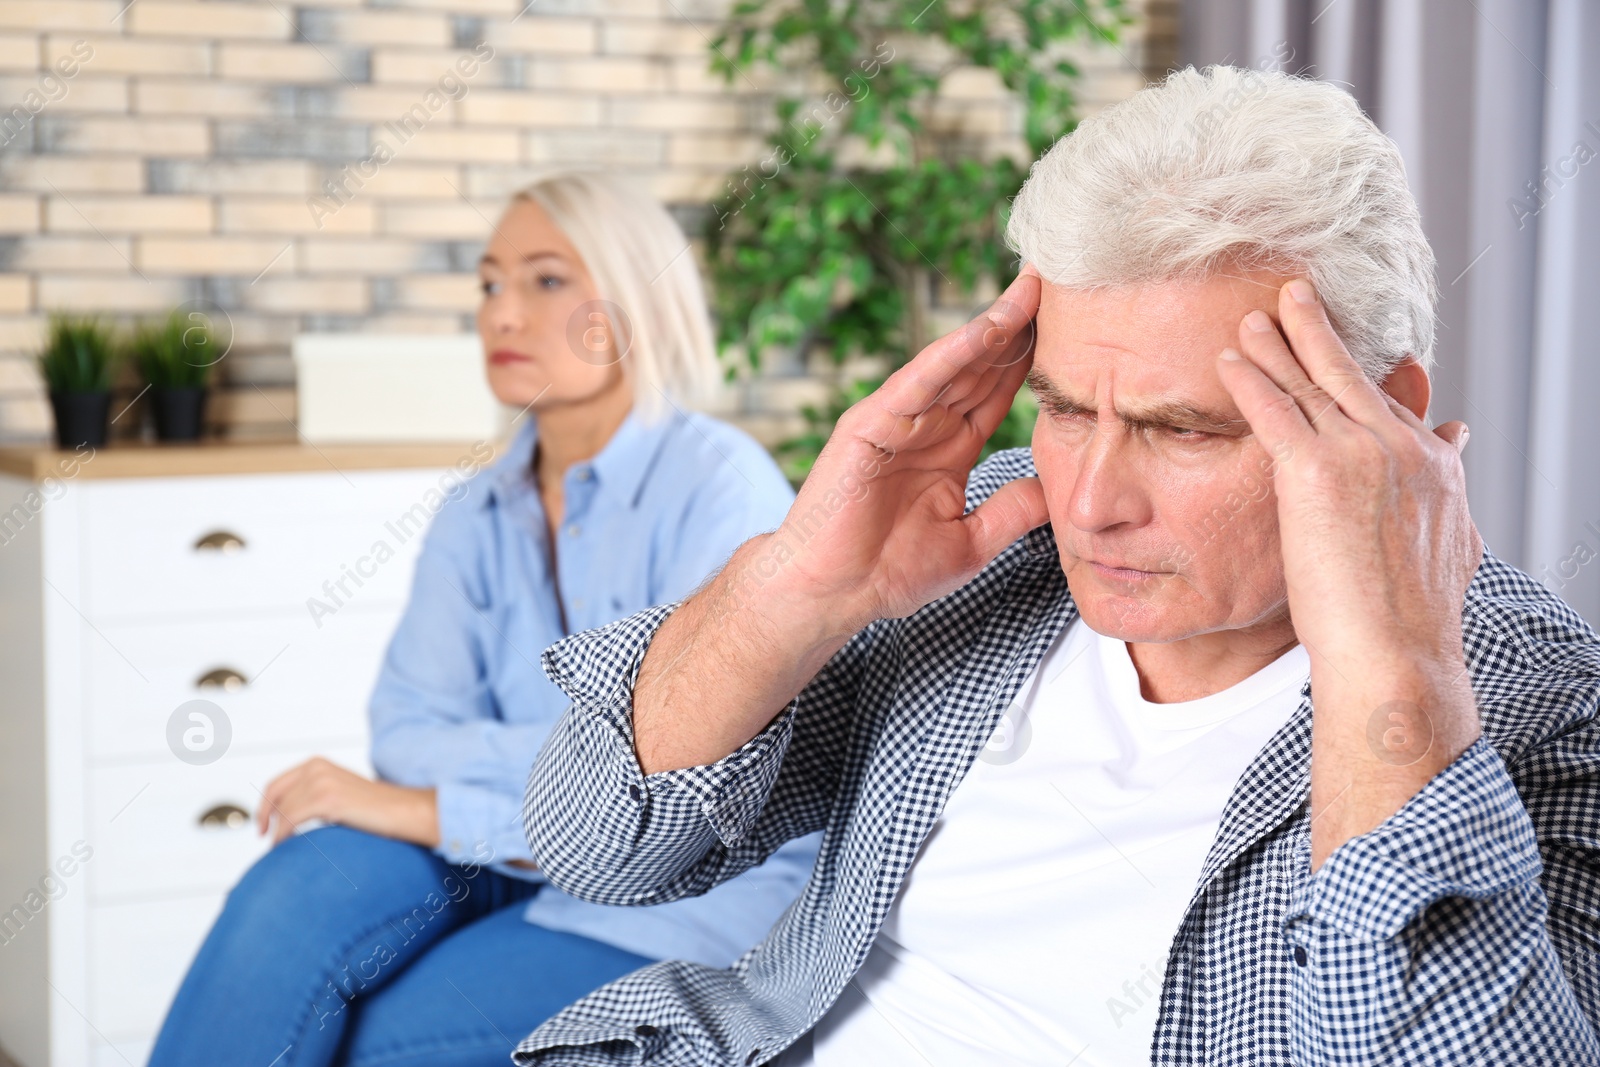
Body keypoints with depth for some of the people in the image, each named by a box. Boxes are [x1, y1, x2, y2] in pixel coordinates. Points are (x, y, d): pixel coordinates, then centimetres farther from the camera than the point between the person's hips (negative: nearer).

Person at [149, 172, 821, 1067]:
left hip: (693, 893, -5)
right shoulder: (478, 516, 8)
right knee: (304, 886, -25)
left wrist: (437, 807, -22)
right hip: (520, 861, 5)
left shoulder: (721, 485, -12)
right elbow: (413, 719, -1)